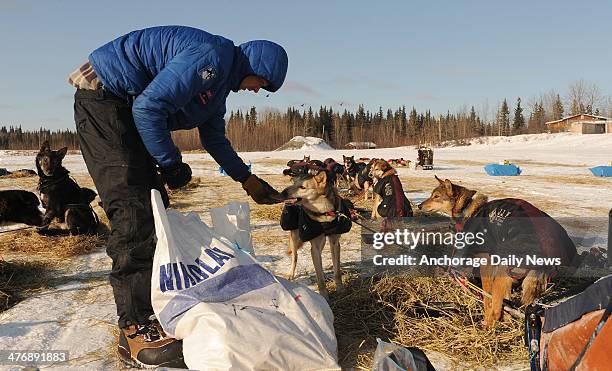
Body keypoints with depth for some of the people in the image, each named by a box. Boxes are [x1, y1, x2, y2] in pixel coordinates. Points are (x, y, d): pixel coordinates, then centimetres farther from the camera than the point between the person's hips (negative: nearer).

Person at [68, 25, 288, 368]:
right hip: (103, 99, -11)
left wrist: (249, 181, 24)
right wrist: (171, 164, -15)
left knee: (154, 207, 9)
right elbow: (149, 107, -27)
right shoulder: (211, 57, -20)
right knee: (135, 212, -18)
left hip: (128, 108, 11)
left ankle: (153, 305, 19)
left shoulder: (220, 78, 12)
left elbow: (214, 139, 20)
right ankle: (136, 329, -15)